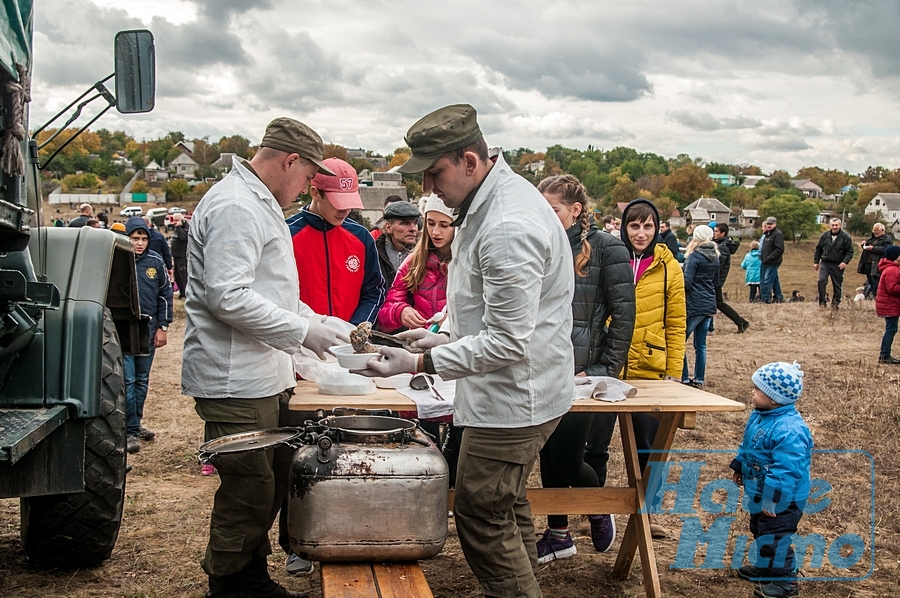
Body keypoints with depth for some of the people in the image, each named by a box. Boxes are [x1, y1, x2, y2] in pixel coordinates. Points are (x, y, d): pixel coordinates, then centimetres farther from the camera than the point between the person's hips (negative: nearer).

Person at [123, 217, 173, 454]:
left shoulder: (155, 261, 1)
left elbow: (165, 295, 8)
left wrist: (162, 327, 4)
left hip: (148, 329, 3)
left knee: (142, 380, 13)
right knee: (127, 380, -5)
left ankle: (136, 424, 25)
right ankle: (131, 432, -1)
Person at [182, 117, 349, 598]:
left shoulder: (261, 204, 19)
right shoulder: (235, 206, -16)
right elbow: (229, 297, -24)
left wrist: (322, 324, 18)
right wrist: (303, 331, -17)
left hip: (265, 378, 11)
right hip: (236, 382, -11)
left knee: (271, 486, 16)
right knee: (249, 492, -4)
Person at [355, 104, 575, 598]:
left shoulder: (508, 228, -27)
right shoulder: (490, 200, 7)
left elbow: (507, 343, -27)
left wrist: (420, 363, -25)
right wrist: (447, 336, 11)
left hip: (513, 399, -11)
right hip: (513, 394, 11)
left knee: (482, 519, -2)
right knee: (508, 512, 21)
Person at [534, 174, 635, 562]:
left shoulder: (606, 249, -6)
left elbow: (623, 315, -7)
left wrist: (606, 369, -11)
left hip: (581, 373, -5)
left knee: (567, 460, -3)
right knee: (548, 455, 11)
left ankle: (600, 512, 27)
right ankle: (558, 534, 27)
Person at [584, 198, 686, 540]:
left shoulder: (668, 268, 1)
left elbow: (676, 324, 4)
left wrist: (674, 372, 1)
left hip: (649, 370, 0)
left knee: (646, 447, 11)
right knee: (595, 442, 6)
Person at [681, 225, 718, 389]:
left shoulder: (694, 256, -12)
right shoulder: (715, 257, 11)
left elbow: (687, 283, -17)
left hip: (694, 306, -8)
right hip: (709, 305, 8)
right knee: (700, 345, 13)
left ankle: (685, 379, -3)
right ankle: (699, 380, 16)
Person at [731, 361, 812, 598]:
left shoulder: (789, 430, -33)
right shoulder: (759, 416, -1)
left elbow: (785, 471, -35)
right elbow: (747, 445, 18)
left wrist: (771, 500, -33)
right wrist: (739, 467, 25)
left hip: (781, 499, -10)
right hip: (760, 493, 10)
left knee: (775, 537, -1)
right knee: (761, 531, 24)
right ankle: (764, 567, 42)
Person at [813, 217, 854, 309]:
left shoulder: (846, 237, -4)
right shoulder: (825, 235, 4)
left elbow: (850, 252, -3)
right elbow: (818, 249, 13)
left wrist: (845, 262, -16)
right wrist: (816, 261, 10)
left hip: (837, 265, -1)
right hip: (825, 263, 2)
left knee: (837, 285, 5)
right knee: (821, 281, -15)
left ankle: (835, 304, 19)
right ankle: (822, 302, -7)